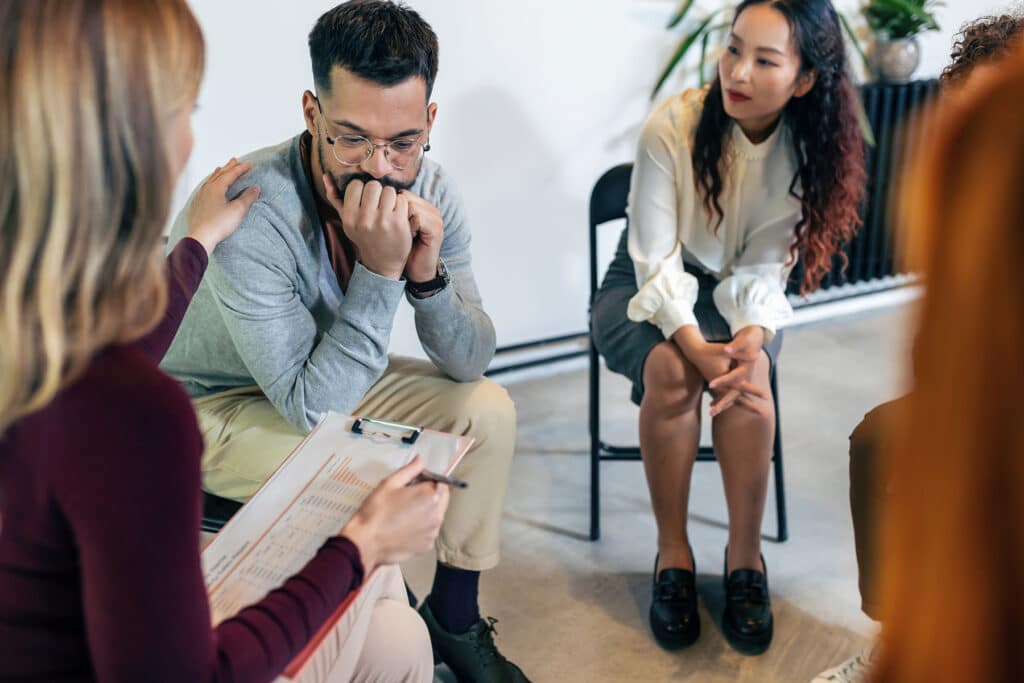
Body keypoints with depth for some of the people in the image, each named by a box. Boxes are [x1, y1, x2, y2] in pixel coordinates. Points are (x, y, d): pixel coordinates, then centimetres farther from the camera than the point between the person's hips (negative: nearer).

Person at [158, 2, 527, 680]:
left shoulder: (427, 191, -16)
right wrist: (380, 271, -39)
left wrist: (428, 272, -30)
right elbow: (309, 406, -32)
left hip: (329, 375, 6)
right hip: (216, 402, -6)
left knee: (488, 409, -7)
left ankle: (455, 618, 10)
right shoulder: (249, 216, -35)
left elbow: (470, 363, -11)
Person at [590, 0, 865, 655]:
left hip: (736, 292, 2)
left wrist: (753, 335, -35)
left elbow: (763, 268, -13)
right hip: (647, 287, -2)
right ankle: (673, 552, -18)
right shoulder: (674, 126, -21)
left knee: (746, 371, -32)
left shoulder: (806, 153, -11)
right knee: (673, 372, -33)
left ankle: (746, 552, -17)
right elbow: (656, 259, -22)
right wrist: (697, 346, -37)